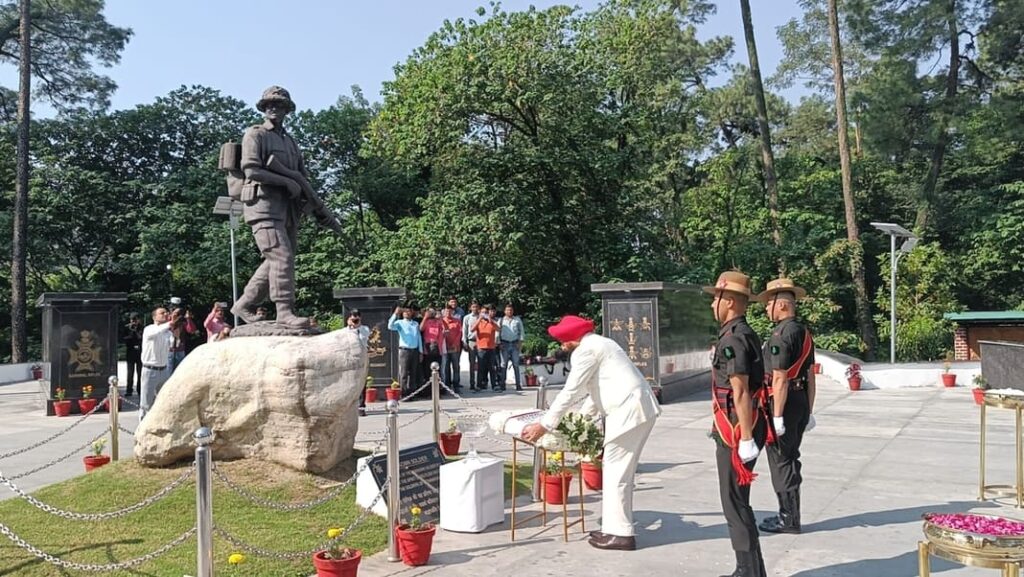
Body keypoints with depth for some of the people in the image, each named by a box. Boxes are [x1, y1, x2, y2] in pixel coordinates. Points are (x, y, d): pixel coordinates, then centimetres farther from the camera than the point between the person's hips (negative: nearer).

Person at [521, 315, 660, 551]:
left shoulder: (585, 350, -8)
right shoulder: (598, 344, 22)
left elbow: (570, 392, -11)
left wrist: (544, 425, -7)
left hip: (629, 411, -10)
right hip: (639, 408, 10)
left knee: (615, 473, -3)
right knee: (622, 471, 14)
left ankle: (620, 533, 3)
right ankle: (616, 527, 21)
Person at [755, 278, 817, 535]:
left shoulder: (781, 334, -18)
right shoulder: (804, 332, 12)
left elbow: (780, 379, -21)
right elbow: (810, 376, 15)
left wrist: (777, 417, -20)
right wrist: (809, 412, 20)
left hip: (783, 401, -9)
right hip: (801, 401, 9)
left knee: (781, 462, 1)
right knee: (790, 459, 17)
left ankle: (789, 519, 8)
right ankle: (789, 514, 26)